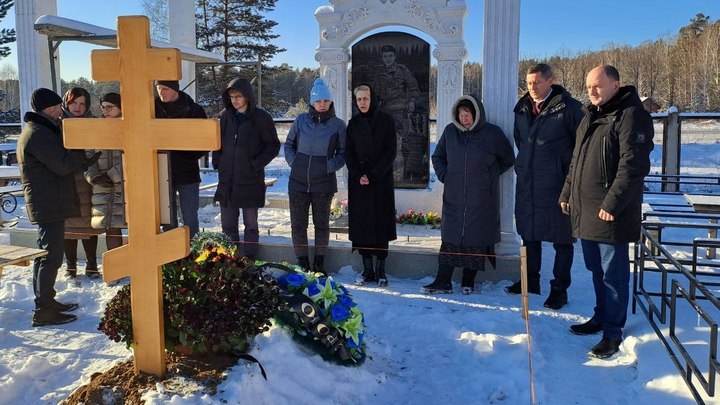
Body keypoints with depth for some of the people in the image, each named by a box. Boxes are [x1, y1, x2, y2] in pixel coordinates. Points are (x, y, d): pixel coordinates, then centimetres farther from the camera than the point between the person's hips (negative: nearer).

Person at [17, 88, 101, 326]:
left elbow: (61, 159, 17)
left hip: (46, 205, 11)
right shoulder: (38, 134, -16)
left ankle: (46, 302, 29)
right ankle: (43, 311, -4)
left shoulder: (42, 130, 18)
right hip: (49, 205, -11)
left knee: (46, 254, 17)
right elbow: (63, 165, -21)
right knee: (51, 256, -8)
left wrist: (83, 157, 3)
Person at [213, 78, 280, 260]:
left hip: (250, 180, -4)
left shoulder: (261, 117, -6)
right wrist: (217, 162, 6)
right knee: (227, 225, 9)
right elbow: (216, 142, 19)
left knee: (251, 225, 7)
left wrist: (257, 164, -10)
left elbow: (273, 145, -2)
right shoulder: (225, 116, 6)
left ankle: (249, 261, 14)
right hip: (226, 179, 4)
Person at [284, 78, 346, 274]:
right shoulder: (301, 120, 2)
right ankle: (302, 263, 18)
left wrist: (329, 166, -11)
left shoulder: (338, 125, -3)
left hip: (323, 183, -2)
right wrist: (294, 163, -1)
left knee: (321, 223, 9)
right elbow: (289, 145, 14)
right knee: (298, 224, 5)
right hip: (298, 181, 2)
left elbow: (343, 154, 4)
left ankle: (319, 263, 22)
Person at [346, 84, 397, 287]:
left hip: (381, 181, -2)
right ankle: (367, 269, 10)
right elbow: (348, 153, 6)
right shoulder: (353, 123, 9)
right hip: (358, 182, 2)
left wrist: (372, 175, -12)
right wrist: (358, 175, -9)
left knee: (381, 223, -1)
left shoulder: (386, 120, 1)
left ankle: (380, 270, 6)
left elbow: (390, 152, -4)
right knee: (361, 224, 1)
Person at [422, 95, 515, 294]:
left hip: (481, 200, -2)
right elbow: (437, 157, 20)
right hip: (453, 197, 3)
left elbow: (508, 159, 10)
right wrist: (444, 176, 6)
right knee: (449, 239, 2)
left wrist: (489, 175, 5)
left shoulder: (492, 133, -2)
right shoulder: (450, 131, 7)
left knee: (476, 240, 2)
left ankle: (468, 282, 14)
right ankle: (443, 282, 7)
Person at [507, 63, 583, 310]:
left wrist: (572, 175, -6)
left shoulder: (568, 107, -10)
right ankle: (531, 281, 31)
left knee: (562, 239, 3)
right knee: (529, 234, 15)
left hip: (557, 185, -6)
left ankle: (559, 289, 14)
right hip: (527, 184, 6)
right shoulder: (522, 108, 8)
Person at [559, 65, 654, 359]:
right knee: (597, 270, 19)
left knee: (613, 273, 1)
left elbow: (633, 166, -20)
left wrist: (612, 203, -22)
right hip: (584, 210, 9)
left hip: (611, 214, -8)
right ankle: (601, 317, 33)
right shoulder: (590, 116, 16)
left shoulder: (631, 116, -12)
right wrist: (567, 193, 18)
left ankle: (613, 331, 12)